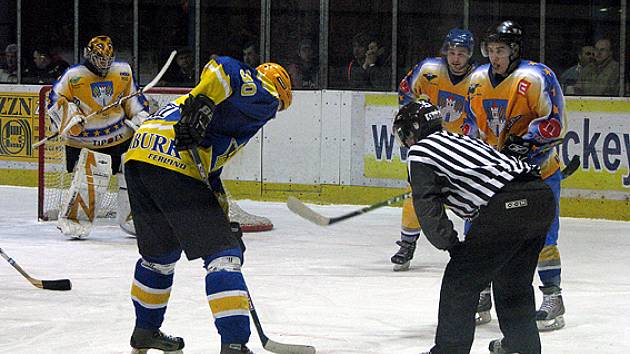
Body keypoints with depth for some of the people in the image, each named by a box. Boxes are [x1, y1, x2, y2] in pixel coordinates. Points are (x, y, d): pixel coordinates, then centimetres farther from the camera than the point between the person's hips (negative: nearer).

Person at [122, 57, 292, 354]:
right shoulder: (262, 99, 8)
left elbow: (209, 172, 33)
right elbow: (224, 69, -13)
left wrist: (222, 219, 32)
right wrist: (201, 105, -23)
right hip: (174, 166, -9)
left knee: (160, 252, 28)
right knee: (222, 252, -6)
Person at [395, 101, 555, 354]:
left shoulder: (420, 152, 9)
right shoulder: (458, 140, 33)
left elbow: (427, 206, -1)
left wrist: (450, 244, 8)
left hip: (507, 207, -8)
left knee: (460, 281, 5)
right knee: (513, 279, 28)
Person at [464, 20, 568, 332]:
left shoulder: (536, 78, -17)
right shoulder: (479, 79, 4)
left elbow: (556, 123, -18)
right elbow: (473, 122, 18)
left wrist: (526, 142, -26)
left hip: (537, 168, -6)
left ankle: (553, 297, -3)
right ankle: (480, 294, 18)